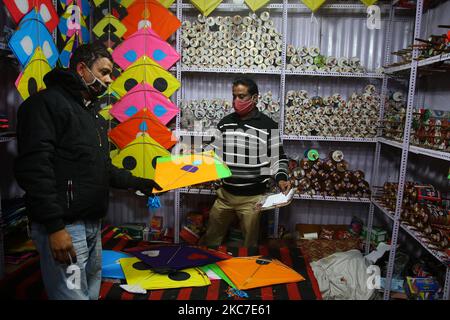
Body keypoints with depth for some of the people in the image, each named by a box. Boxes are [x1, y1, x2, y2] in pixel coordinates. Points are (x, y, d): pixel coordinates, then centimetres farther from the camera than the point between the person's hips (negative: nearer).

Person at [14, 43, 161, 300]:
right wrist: (55, 226, -23)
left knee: (91, 292, 18)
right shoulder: (47, 102, -8)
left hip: (93, 223, 9)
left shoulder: (94, 116, 20)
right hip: (63, 226, -9)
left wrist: (140, 183, 13)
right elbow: (34, 168, -19)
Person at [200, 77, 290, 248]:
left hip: (253, 197, -4)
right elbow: (214, 153, 13)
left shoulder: (268, 125, -8)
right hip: (225, 193, 5)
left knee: (250, 243, 11)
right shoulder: (225, 123, 5)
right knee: (210, 239, 19)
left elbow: (278, 157, -3)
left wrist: (281, 178, -20)